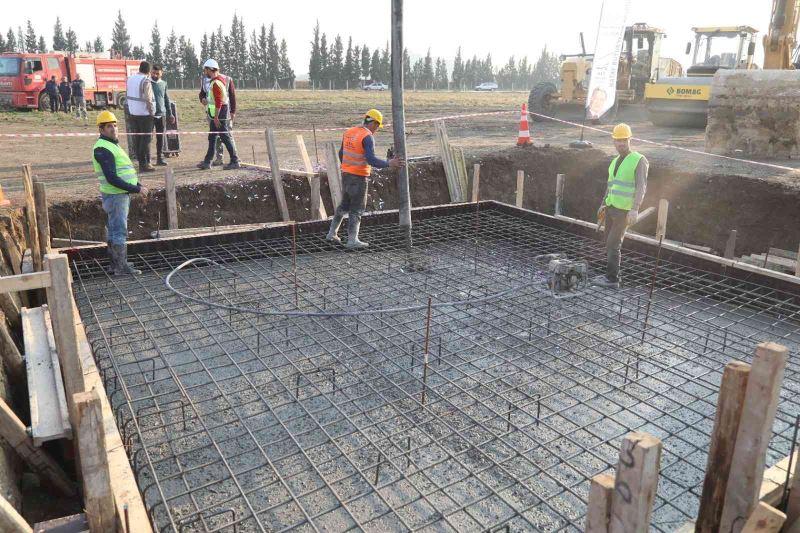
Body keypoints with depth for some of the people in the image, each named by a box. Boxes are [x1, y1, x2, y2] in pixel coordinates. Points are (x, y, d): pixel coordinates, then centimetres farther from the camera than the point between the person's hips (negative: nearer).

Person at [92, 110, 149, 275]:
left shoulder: (112, 145, 15)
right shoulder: (103, 149, -16)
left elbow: (123, 172, 21)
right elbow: (112, 179, -23)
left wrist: (138, 185, 9)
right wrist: (136, 189, -21)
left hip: (121, 194, 10)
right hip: (115, 195, -10)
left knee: (114, 230, 15)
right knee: (120, 231, -6)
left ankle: (116, 264, 25)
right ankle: (121, 267, 0)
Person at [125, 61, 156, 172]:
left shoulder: (130, 79, 9)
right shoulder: (146, 81, -15)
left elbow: (127, 95, 13)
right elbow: (148, 99, -21)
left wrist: (128, 106, 19)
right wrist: (151, 111, -11)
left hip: (132, 113, 8)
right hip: (144, 114, -7)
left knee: (136, 138, 11)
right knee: (145, 139, -3)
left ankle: (140, 162, 16)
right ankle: (145, 164, -2)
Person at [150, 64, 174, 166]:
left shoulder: (163, 84, 10)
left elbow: (166, 99, 16)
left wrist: (170, 113, 15)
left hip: (161, 114, 4)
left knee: (160, 137, 8)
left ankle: (160, 158, 16)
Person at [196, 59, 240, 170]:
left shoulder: (216, 83, -18)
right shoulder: (218, 80, 14)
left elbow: (218, 101, -23)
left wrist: (216, 117, -23)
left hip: (219, 112, -11)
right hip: (215, 114, 11)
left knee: (225, 137, -7)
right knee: (212, 138, 14)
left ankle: (234, 161, -3)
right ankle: (207, 162, 20)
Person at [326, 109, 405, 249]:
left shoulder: (349, 132, 8)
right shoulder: (367, 137, -17)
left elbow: (341, 154, 17)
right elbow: (371, 160, -26)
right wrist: (389, 164, -28)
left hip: (346, 174, 8)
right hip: (359, 177, -8)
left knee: (344, 205, 20)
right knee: (357, 209, 0)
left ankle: (332, 233, 25)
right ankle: (352, 240, 1)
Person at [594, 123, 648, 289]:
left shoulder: (639, 160, -11)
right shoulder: (615, 161, 14)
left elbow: (641, 187, -20)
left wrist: (635, 209, -30)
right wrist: (603, 205, 19)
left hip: (625, 211, -8)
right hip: (611, 207, 8)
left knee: (613, 245, -8)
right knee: (610, 243, 10)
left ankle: (612, 280, -2)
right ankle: (610, 275, 19)